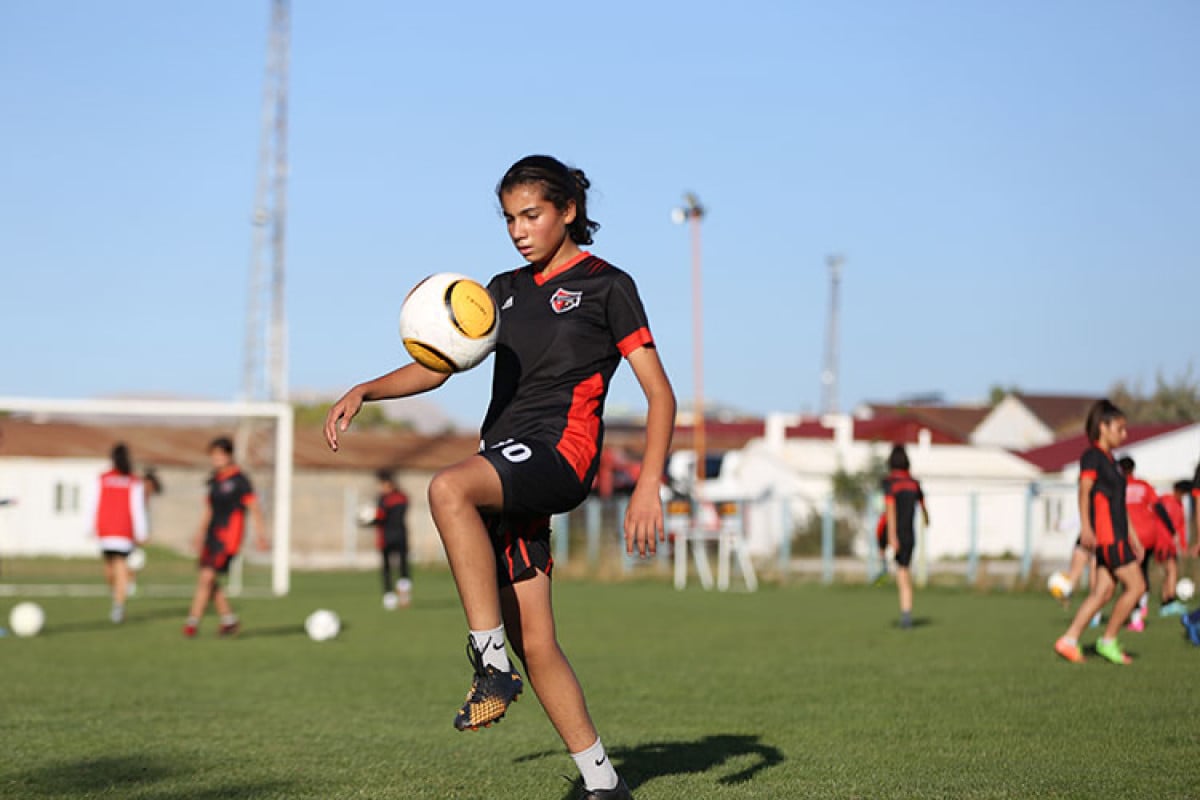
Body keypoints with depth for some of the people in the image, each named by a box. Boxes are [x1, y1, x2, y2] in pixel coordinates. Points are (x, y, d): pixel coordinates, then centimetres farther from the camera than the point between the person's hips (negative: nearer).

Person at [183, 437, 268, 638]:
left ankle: (192, 622, -11)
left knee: (207, 577, -15)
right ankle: (229, 620, 18)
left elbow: (254, 508, -11)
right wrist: (201, 531, 25)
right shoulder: (215, 478, 13)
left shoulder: (239, 480, -10)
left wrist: (260, 534, -14)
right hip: (213, 533, 8)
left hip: (228, 536, -8)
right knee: (207, 580, 6)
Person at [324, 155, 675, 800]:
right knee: (534, 646, 0)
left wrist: (647, 486, -13)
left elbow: (660, 394, -1)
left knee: (448, 488, -36)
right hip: (505, 466, 6)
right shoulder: (506, 290, 22)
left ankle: (490, 663, -32)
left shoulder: (606, 285, 4)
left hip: (561, 450, -6)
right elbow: (436, 366, 23)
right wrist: (364, 392, 6)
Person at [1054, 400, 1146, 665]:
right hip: (1106, 534, -9)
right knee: (1136, 586, -8)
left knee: (1103, 593, 4)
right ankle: (1108, 641, 0)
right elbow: (1084, 491, -19)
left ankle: (1069, 640, 3)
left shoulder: (1109, 460, 21)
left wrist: (1133, 537, 25)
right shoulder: (1092, 456, -7)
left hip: (1117, 535, 9)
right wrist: (1085, 527, -31)